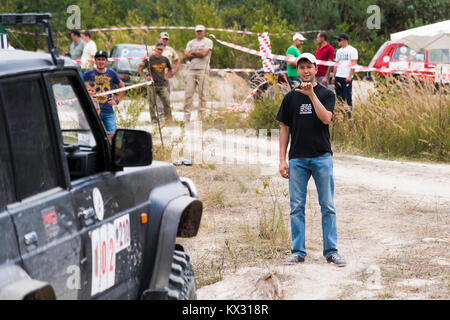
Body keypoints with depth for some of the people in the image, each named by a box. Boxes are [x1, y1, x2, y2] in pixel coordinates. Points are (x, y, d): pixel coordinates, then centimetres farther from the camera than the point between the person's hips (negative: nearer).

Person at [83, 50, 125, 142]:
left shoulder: (112, 74, 7)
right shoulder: (89, 74, 1)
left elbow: (122, 87, 20)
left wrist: (117, 100, 10)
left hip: (108, 111, 2)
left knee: (112, 135, -4)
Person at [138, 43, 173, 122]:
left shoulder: (165, 59, 10)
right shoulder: (149, 59, -3)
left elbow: (170, 69, 28)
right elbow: (139, 69, -3)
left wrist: (167, 75, 11)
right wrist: (145, 77, -11)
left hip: (163, 84, 3)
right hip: (153, 84, -3)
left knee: (167, 102, -8)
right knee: (152, 103, -1)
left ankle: (169, 119, -1)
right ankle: (154, 119, 7)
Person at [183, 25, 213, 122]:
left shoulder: (208, 42, 6)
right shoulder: (191, 43, 19)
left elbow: (204, 53, -10)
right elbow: (186, 56, 7)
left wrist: (193, 53, 3)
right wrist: (198, 54, -3)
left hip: (202, 70, -4)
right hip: (191, 69, 4)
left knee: (202, 94, -5)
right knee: (188, 93, -3)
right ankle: (186, 117, -1)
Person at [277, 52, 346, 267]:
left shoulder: (326, 94, 5)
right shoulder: (291, 97, 10)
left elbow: (326, 118, -13)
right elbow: (285, 129, 10)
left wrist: (312, 94, -19)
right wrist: (282, 159, 3)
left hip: (322, 157, -2)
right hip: (297, 159, 2)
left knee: (328, 206, -1)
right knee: (296, 207, 2)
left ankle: (331, 251, 4)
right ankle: (298, 251, 9)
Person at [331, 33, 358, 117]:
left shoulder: (352, 50, -3)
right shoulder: (339, 51, 19)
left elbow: (354, 64, -10)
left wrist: (350, 76, -18)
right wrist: (333, 76, 15)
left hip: (347, 78, -7)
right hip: (338, 77, 7)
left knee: (347, 97, -8)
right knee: (339, 96, 6)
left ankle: (349, 115, -5)